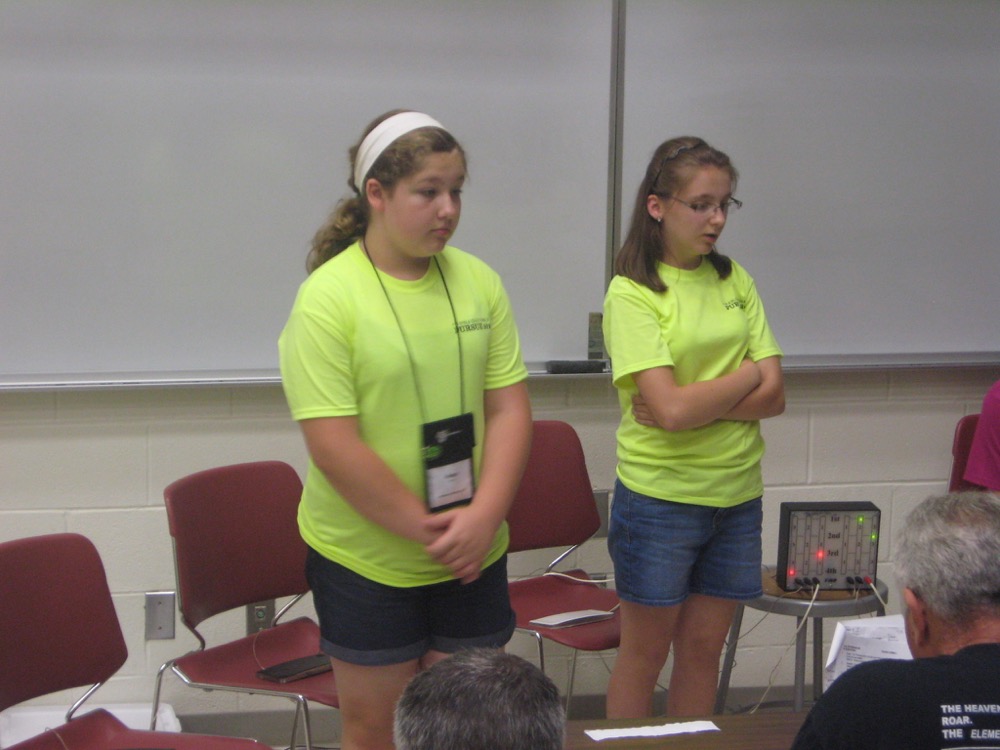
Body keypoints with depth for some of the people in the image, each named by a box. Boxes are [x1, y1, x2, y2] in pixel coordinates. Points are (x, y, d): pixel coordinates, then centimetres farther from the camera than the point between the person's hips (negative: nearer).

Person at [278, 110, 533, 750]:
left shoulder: (479, 282, 1)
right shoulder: (329, 297, -13)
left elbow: (510, 409, 1)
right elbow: (334, 447, -18)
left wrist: (483, 517, -12)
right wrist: (427, 530, -16)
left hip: (474, 554, 4)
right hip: (366, 560, -4)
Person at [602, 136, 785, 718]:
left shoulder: (735, 281, 5)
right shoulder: (632, 293, -10)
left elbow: (774, 397, -2)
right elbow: (671, 409, -20)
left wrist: (692, 402, -15)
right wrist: (748, 374, -6)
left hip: (736, 494, 5)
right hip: (660, 495, -5)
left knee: (703, 649, 14)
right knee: (645, 652, 9)